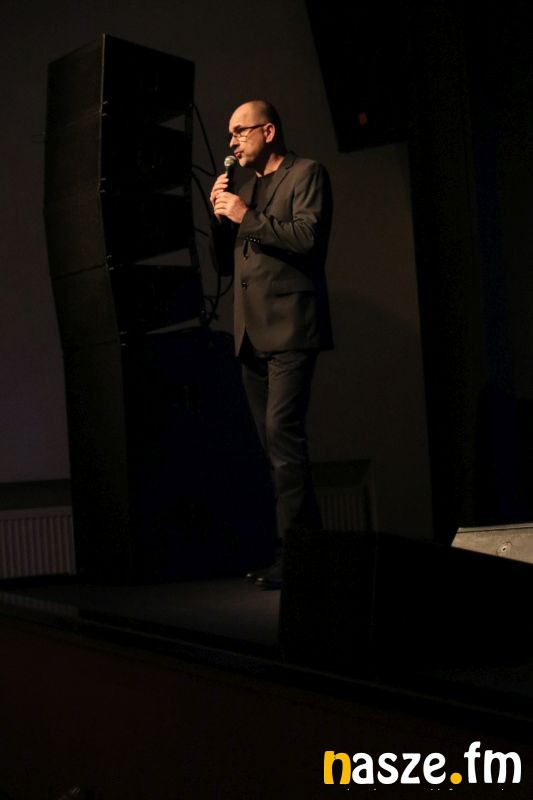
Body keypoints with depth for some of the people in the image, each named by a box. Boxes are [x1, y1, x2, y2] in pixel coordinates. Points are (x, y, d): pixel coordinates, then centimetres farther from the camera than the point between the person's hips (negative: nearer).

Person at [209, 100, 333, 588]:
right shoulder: (246, 187, 23)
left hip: (290, 327, -8)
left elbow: (307, 236, -15)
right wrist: (221, 215, 6)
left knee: (282, 434, -17)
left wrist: (247, 216, -10)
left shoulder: (306, 174, 1)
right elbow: (225, 264, 21)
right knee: (276, 444, 6)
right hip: (253, 334, 8)